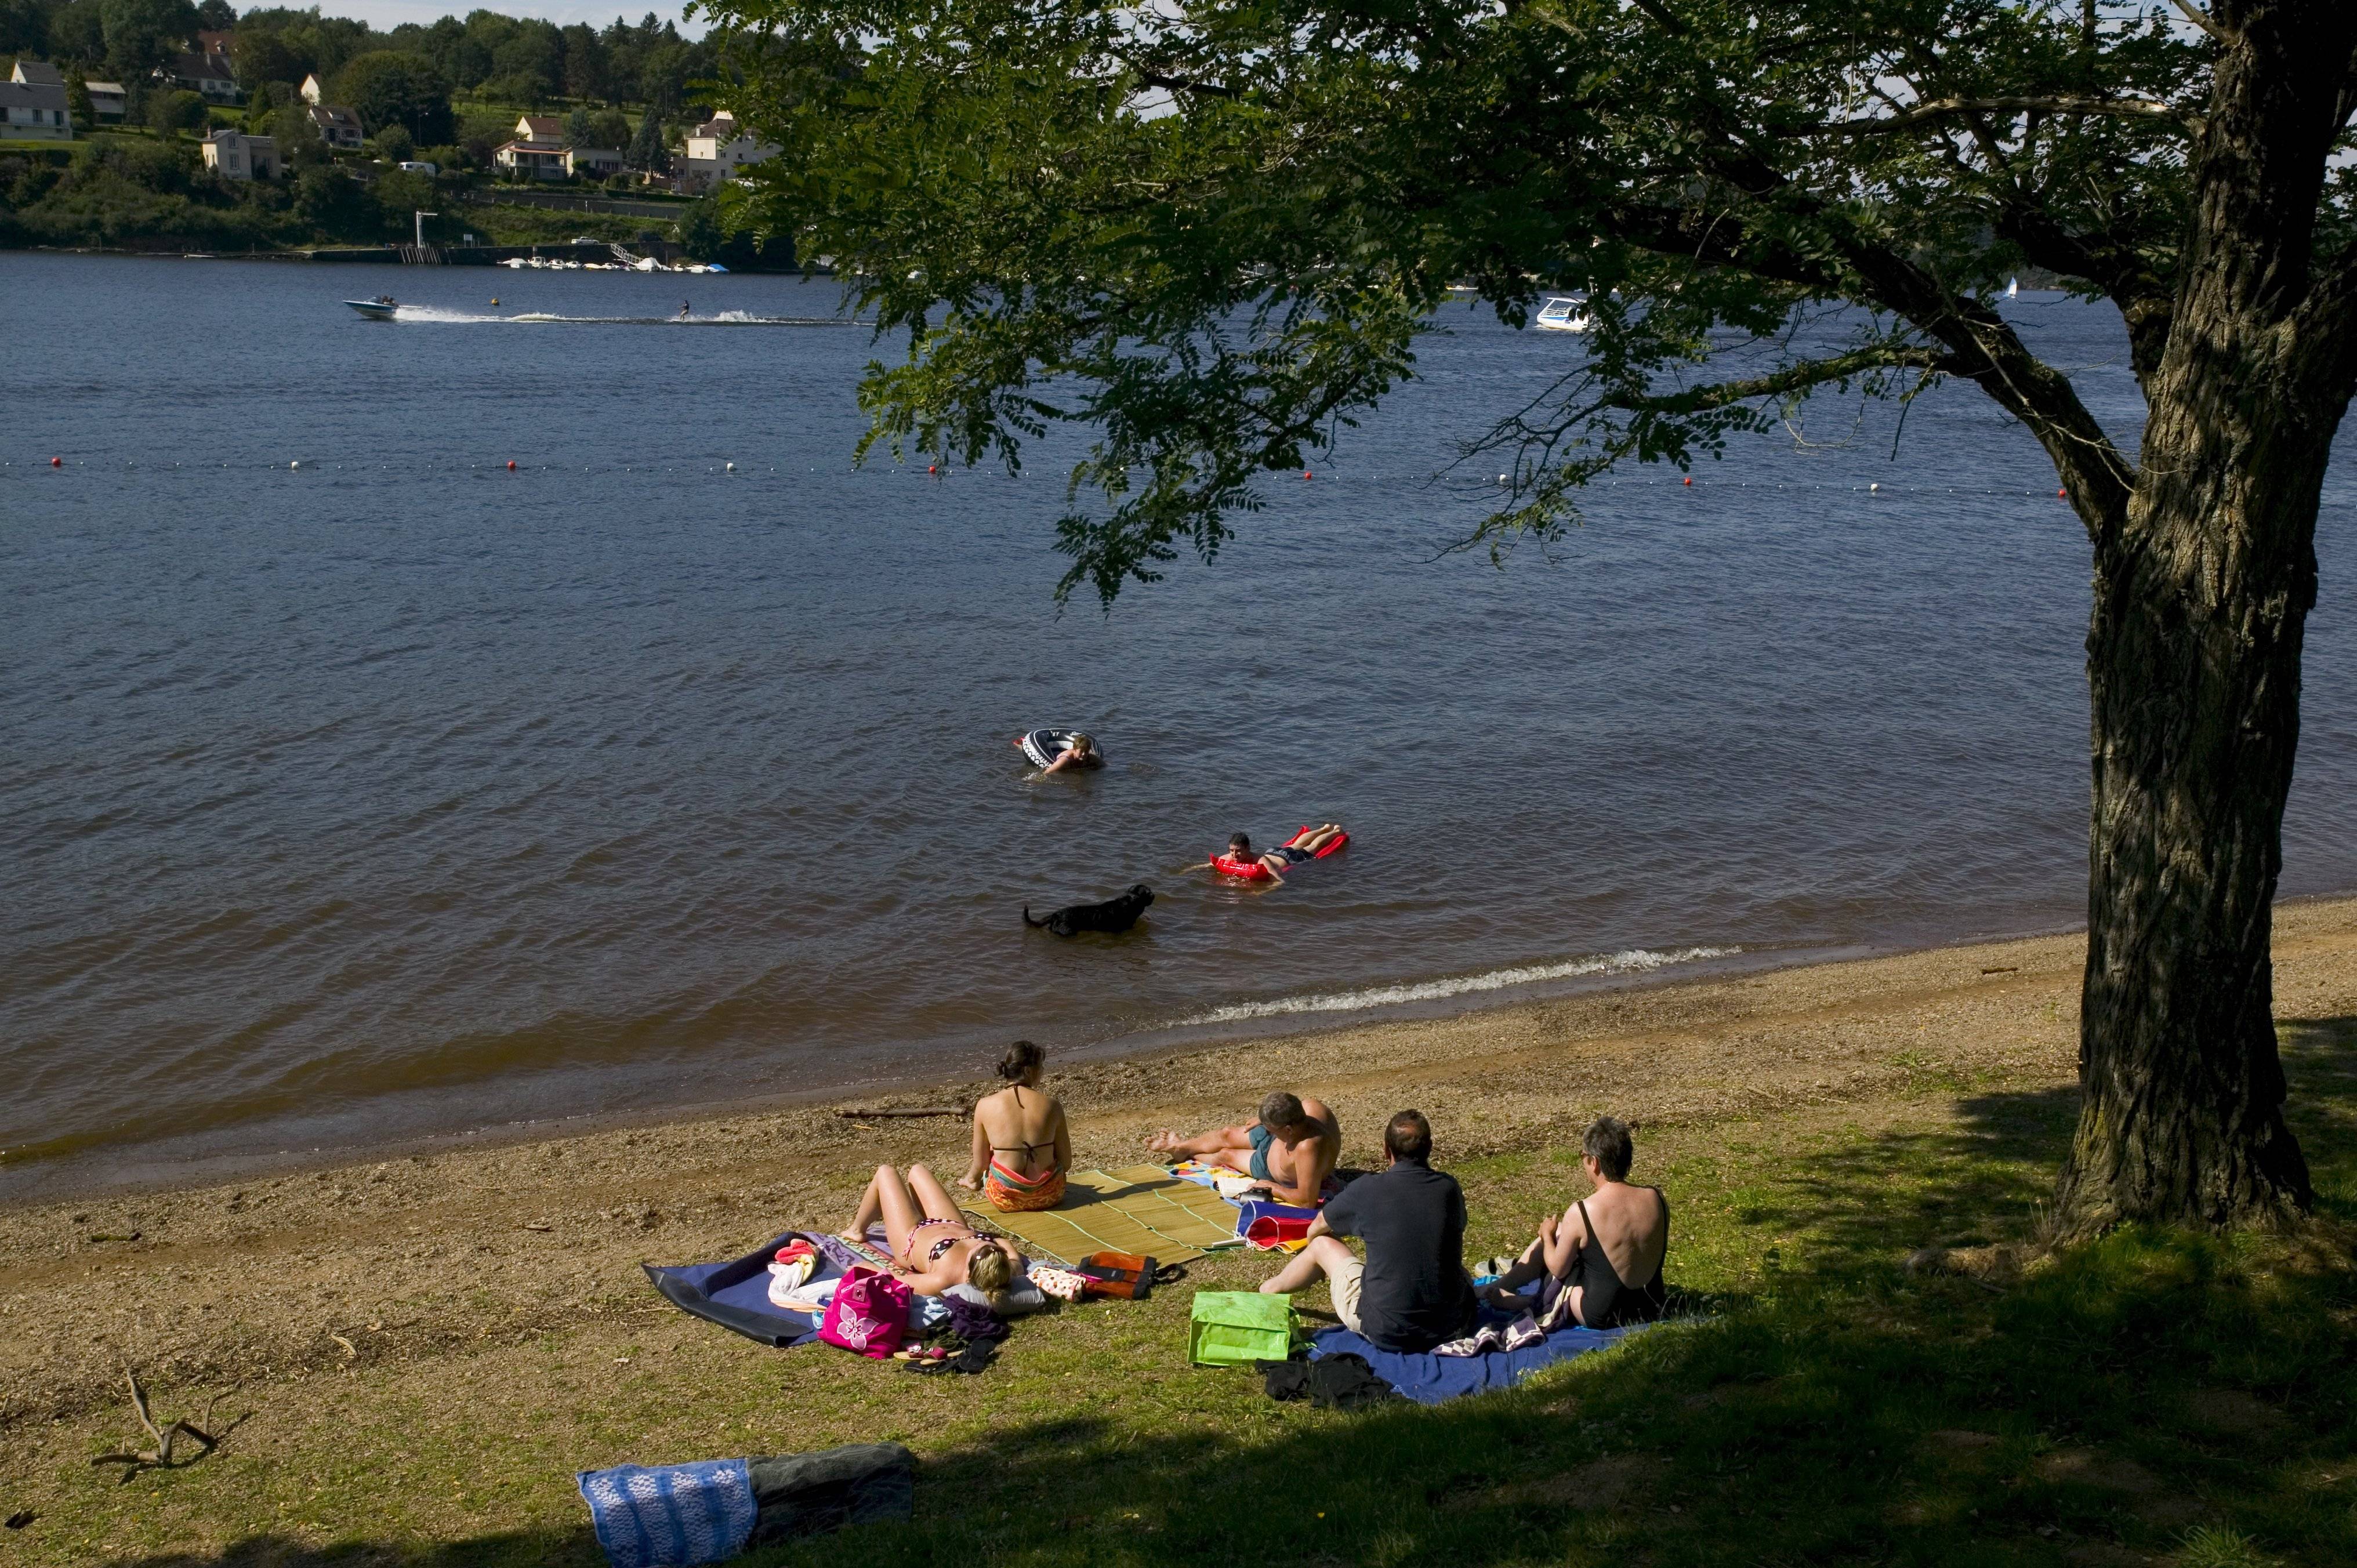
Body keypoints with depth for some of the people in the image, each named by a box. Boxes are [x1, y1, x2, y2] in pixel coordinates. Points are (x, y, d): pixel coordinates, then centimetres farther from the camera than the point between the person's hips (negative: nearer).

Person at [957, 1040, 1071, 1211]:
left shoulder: (985, 1106, -10)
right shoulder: (1052, 1105, -9)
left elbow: (981, 1163, -2)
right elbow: (1066, 1164, -3)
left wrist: (972, 1179, 21)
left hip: (1005, 1200, 0)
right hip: (1049, 1197, 0)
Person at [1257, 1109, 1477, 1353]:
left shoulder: (1366, 1190, -8)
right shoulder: (1449, 1187, -1)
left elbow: (1315, 1230, 13)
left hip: (1387, 1333, -2)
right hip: (1455, 1328, 2)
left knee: (1322, 1244, 22)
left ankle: (1271, 1290, 47)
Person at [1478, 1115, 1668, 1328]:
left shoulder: (1581, 1213, -21)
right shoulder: (1657, 1199, -9)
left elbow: (1558, 1269, -6)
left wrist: (1548, 1235, 16)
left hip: (1603, 1317, -5)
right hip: (1653, 1311, 5)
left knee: (1555, 1234, 15)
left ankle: (1500, 1289, 36)